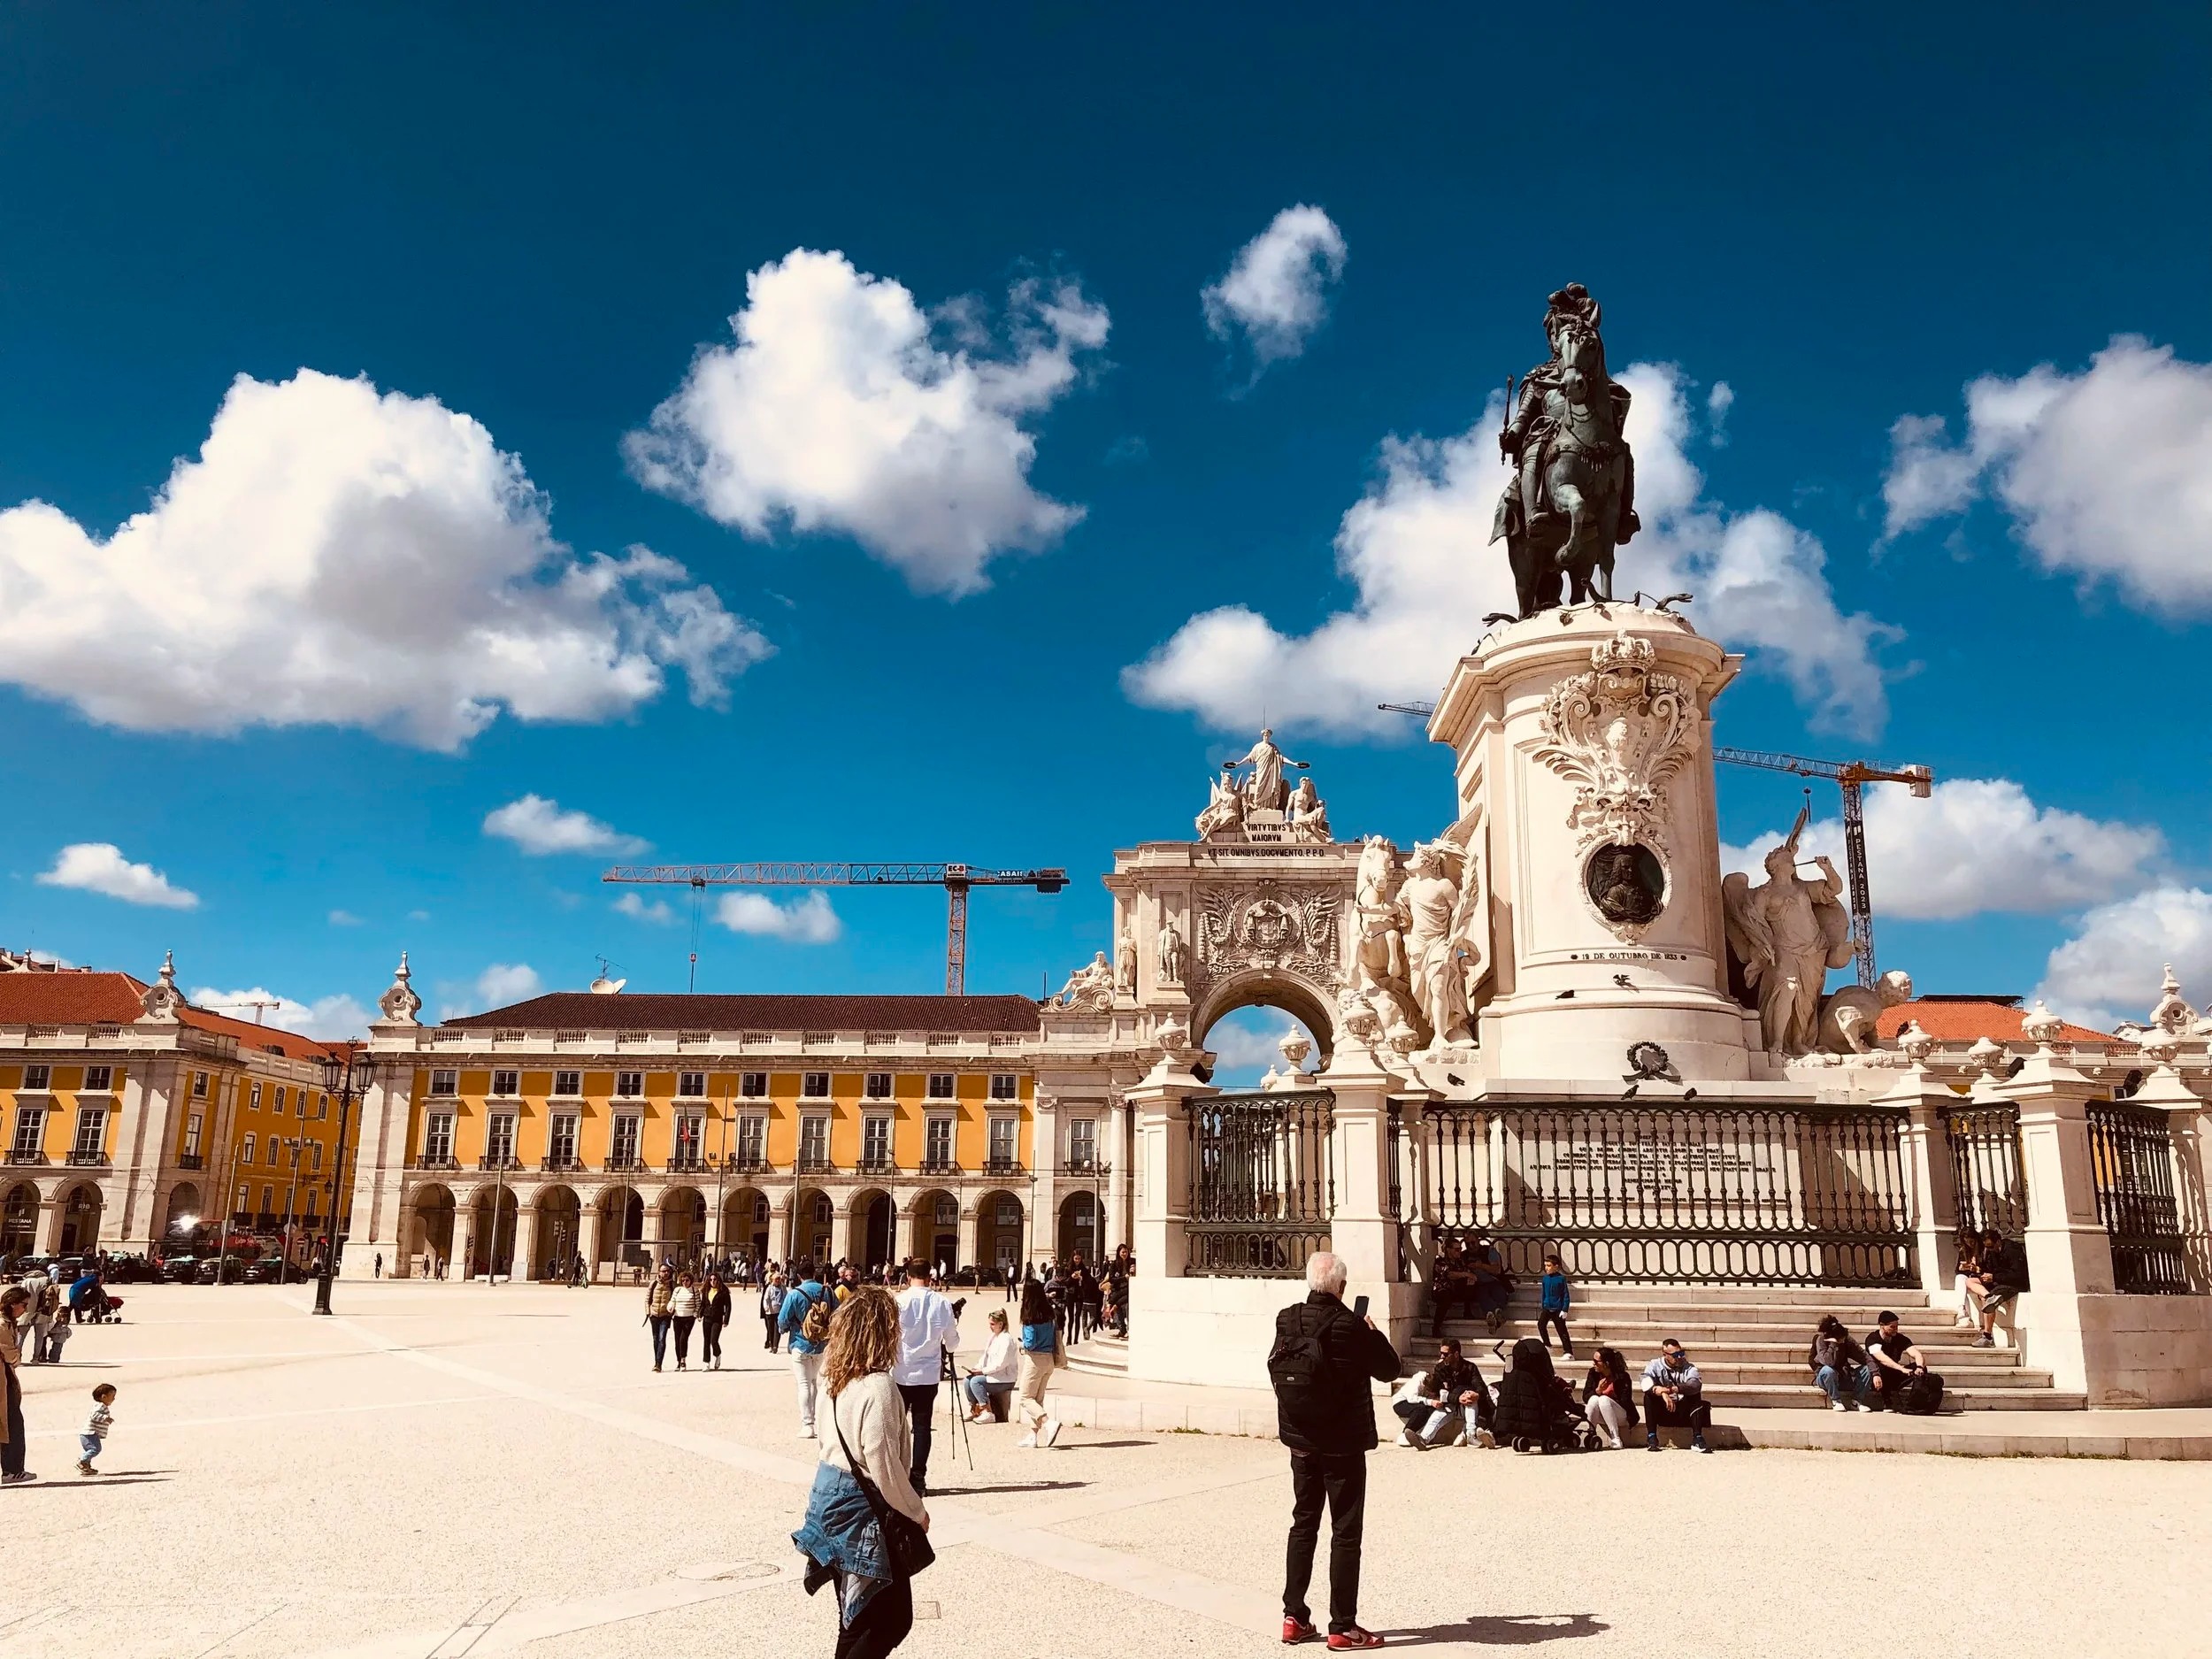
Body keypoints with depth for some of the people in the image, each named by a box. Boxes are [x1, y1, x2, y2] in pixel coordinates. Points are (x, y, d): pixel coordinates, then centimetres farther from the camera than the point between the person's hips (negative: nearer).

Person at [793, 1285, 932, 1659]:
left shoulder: (834, 1376, 2)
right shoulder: (878, 1386, -23)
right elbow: (882, 1463, -23)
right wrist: (917, 1512, -9)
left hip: (831, 1493, 9)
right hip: (863, 1506, -9)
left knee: (857, 1617, 20)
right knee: (893, 1620, 2)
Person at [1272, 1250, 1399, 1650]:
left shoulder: (1287, 1321, -5)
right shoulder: (1350, 1326, -20)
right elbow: (1389, 1369, -8)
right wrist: (1374, 1334, 9)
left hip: (1301, 1442, 5)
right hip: (1344, 1445, -5)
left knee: (1303, 1524, 16)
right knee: (1345, 1533, 4)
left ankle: (1294, 1617, 20)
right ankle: (1342, 1627, 8)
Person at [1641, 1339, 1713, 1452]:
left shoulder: (1688, 1368, -1)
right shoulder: (1655, 1366, -1)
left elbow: (1696, 1385, -25)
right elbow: (1646, 1382, -22)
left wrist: (1671, 1389, -40)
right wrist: (1663, 1394, -41)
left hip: (1683, 1411, 0)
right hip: (1661, 1412, 0)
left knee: (1695, 1395, -23)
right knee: (1649, 1395, -26)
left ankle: (1697, 1439, -26)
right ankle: (1651, 1438, -25)